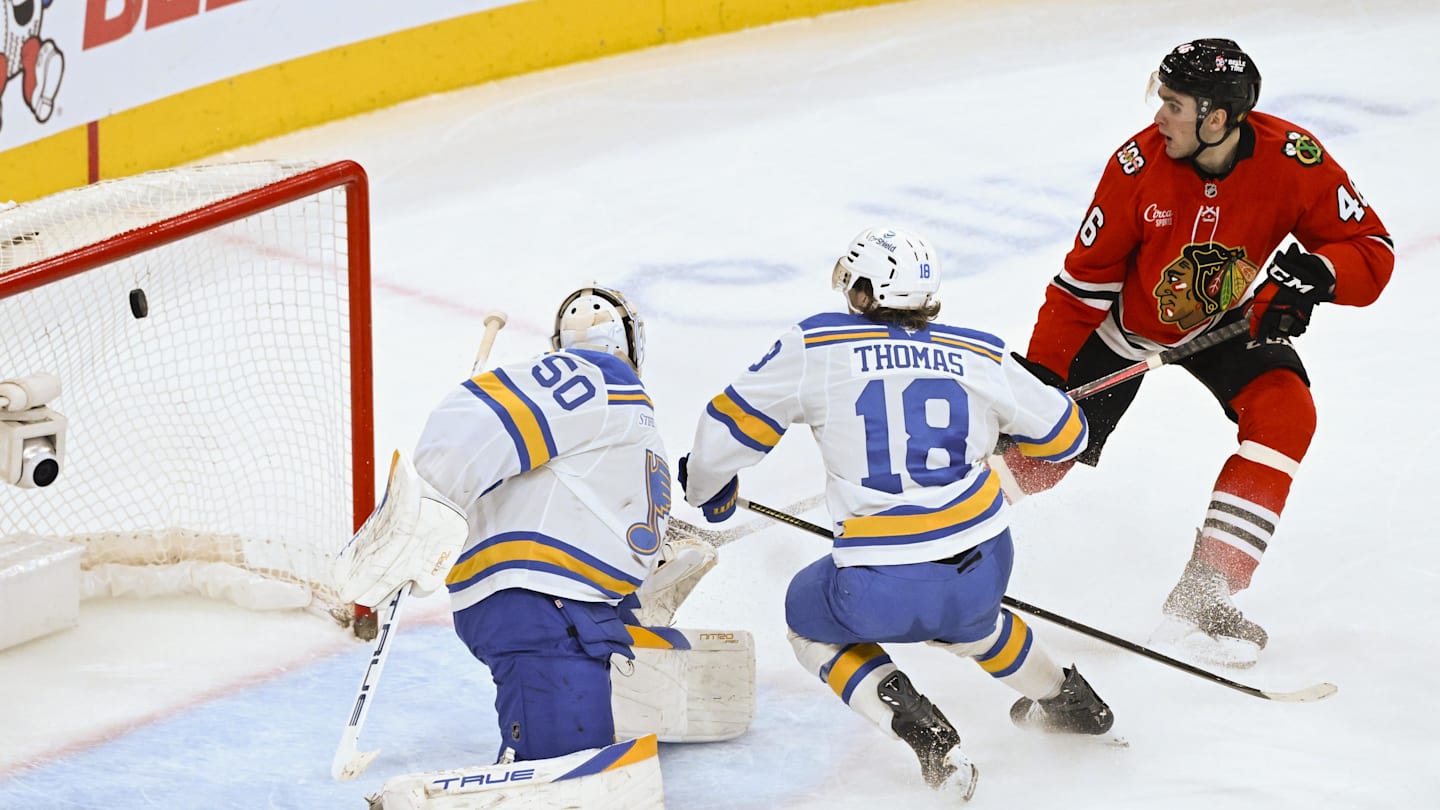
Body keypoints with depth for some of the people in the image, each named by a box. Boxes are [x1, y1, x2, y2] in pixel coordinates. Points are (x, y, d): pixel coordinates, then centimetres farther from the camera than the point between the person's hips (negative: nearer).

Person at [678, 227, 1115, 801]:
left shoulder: (814, 346, 0)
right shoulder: (982, 357, 7)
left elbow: (730, 427, 5)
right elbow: (1065, 435, 19)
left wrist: (706, 488, 26)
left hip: (881, 589, -4)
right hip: (985, 569, 4)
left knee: (810, 617, 27)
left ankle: (916, 727, 7)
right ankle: (1067, 701, 48)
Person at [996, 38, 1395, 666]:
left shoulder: (1293, 160, -27)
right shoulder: (1140, 162, -28)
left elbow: (1372, 249, -19)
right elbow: (1085, 277, -18)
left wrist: (1313, 272, -40)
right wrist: (1041, 371, -19)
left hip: (1228, 324, 1)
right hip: (1127, 325, -1)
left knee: (1284, 416, -23)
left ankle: (1201, 598, -23)